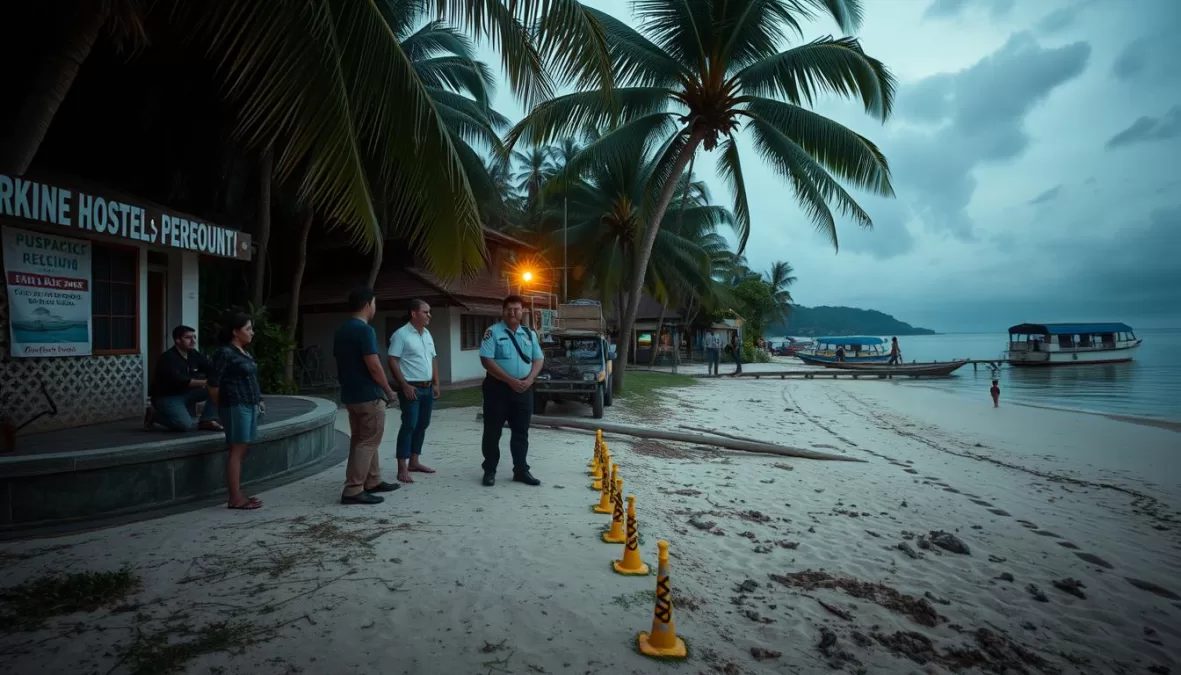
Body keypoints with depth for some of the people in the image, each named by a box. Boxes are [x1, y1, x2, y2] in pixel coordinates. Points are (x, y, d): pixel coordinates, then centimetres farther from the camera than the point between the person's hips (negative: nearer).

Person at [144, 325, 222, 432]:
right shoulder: (168, 358, -20)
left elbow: (211, 369, -2)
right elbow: (178, 381, -32)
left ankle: (207, 420, -9)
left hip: (185, 393, 7)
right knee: (185, 424, -28)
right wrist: (206, 382, -37)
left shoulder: (193, 354, 2)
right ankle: (154, 415, 0)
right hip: (167, 397, -7)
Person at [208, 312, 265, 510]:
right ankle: (235, 498, -4)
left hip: (249, 406, 9)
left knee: (241, 451, 10)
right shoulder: (225, 353, -11)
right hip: (236, 406, -9)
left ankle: (238, 494, 15)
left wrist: (258, 399, 14)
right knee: (236, 451, -7)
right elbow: (213, 383, -12)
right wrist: (220, 408, -2)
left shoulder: (244, 352, 16)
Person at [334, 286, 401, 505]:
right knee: (367, 442, -3)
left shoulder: (341, 331, 10)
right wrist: (389, 391, -10)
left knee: (361, 440, 17)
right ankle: (353, 491, -3)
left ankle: (372, 482, 27)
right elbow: (374, 366, -21)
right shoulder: (364, 330, -18)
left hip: (350, 394, 10)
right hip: (368, 395, -9)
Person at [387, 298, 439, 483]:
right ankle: (402, 468, -3)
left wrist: (436, 383, 10)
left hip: (428, 388, 8)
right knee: (409, 426, -7)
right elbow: (392, 362, -14)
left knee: (422, 425, 11)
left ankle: (414, 461, 22)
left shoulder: (427, 334, 12)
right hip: (411, 388, -8)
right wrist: (405, 385, -19)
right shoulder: (401, 334, -11)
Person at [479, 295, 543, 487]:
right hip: (498, 387, -4)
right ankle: (489, 471, 15)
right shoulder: (493, 332, -5)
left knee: (521, 432, 9)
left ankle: (521, 470, 19)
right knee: (493, 431, 4)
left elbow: (538, 359, 11)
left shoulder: (530, 334, 11)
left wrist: (529, 380, -7)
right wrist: (510, 380, -17)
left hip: (524, 389, 4)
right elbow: (486, 360, -13)